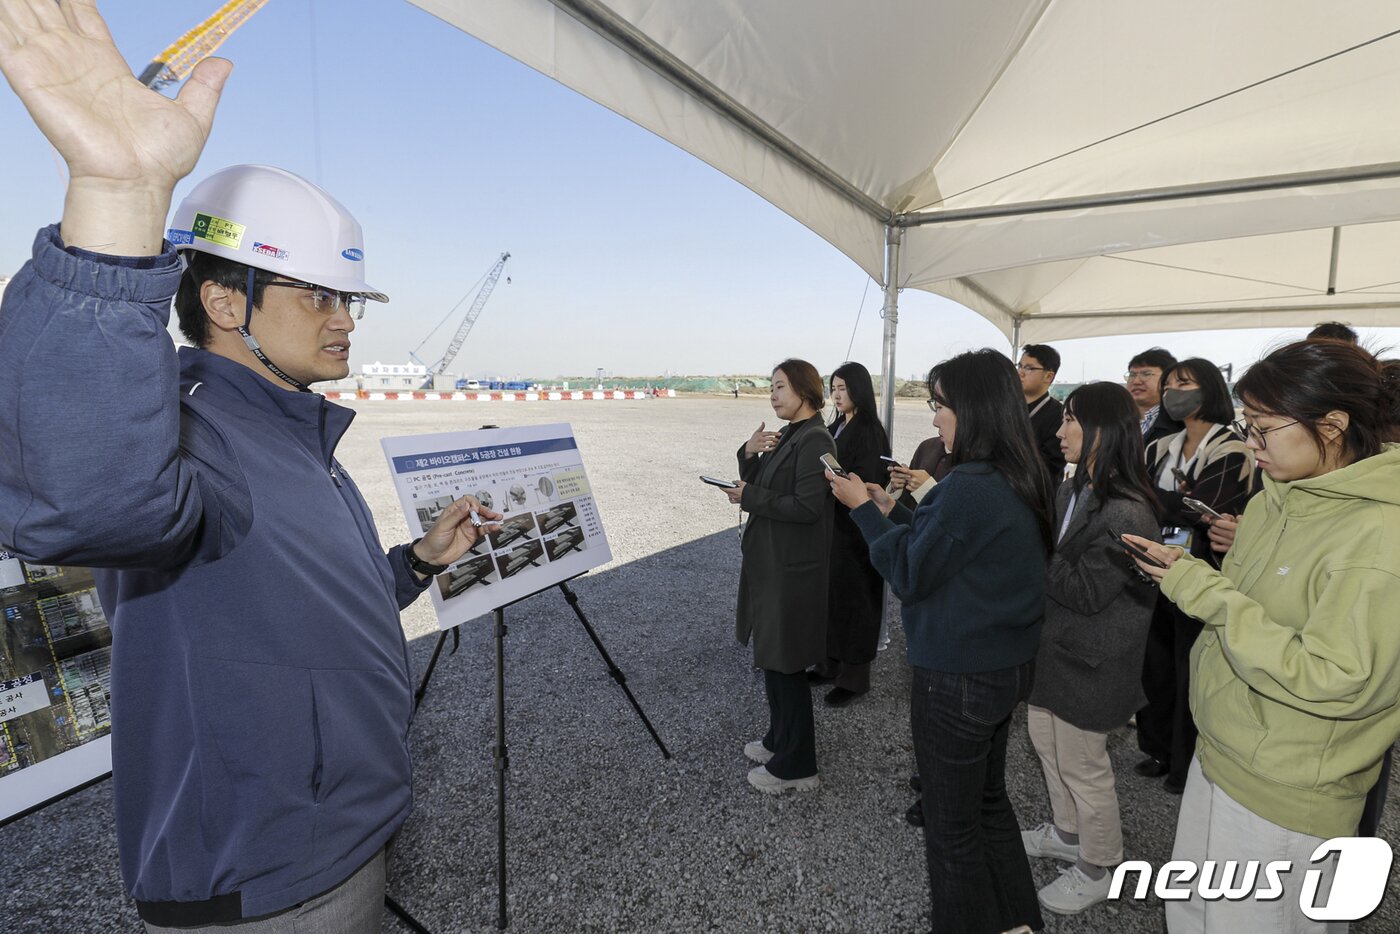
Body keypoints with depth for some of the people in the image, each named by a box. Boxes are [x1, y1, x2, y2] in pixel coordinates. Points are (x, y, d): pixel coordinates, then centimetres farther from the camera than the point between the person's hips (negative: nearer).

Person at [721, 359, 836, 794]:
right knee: (772, 657, 20)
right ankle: (781, 738, 38)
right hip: (770, 562, 9)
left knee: (785, 664, 2)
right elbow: (757, 486, 12)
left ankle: (796, 765, 19)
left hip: (792, 569, -9)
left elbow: (807, 507, -24)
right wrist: (749, 453, -6)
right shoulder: (786, 436, 11)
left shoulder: (814, 440, -17)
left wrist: (749, 497, -16)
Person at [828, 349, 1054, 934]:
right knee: (989, 799, 27)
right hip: (1008, 666, 10)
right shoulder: (1020, 481, 2)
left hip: (957, 679, -9)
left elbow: (910, 575, -18)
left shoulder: (969, 487, -27)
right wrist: (894, 510, 8)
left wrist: (865, 510, -9)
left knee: (952, 826, 11)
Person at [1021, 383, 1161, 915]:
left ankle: (1097, 870, 33)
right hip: (1053, 644, 9)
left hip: (1089, 662, -9)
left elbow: (1085, 592, -26)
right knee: (1046, 740, 23)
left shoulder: (1127, 514, -25)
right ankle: (1067, 834, 46)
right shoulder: (1071, 491, 3)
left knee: (1082, 766, 9)